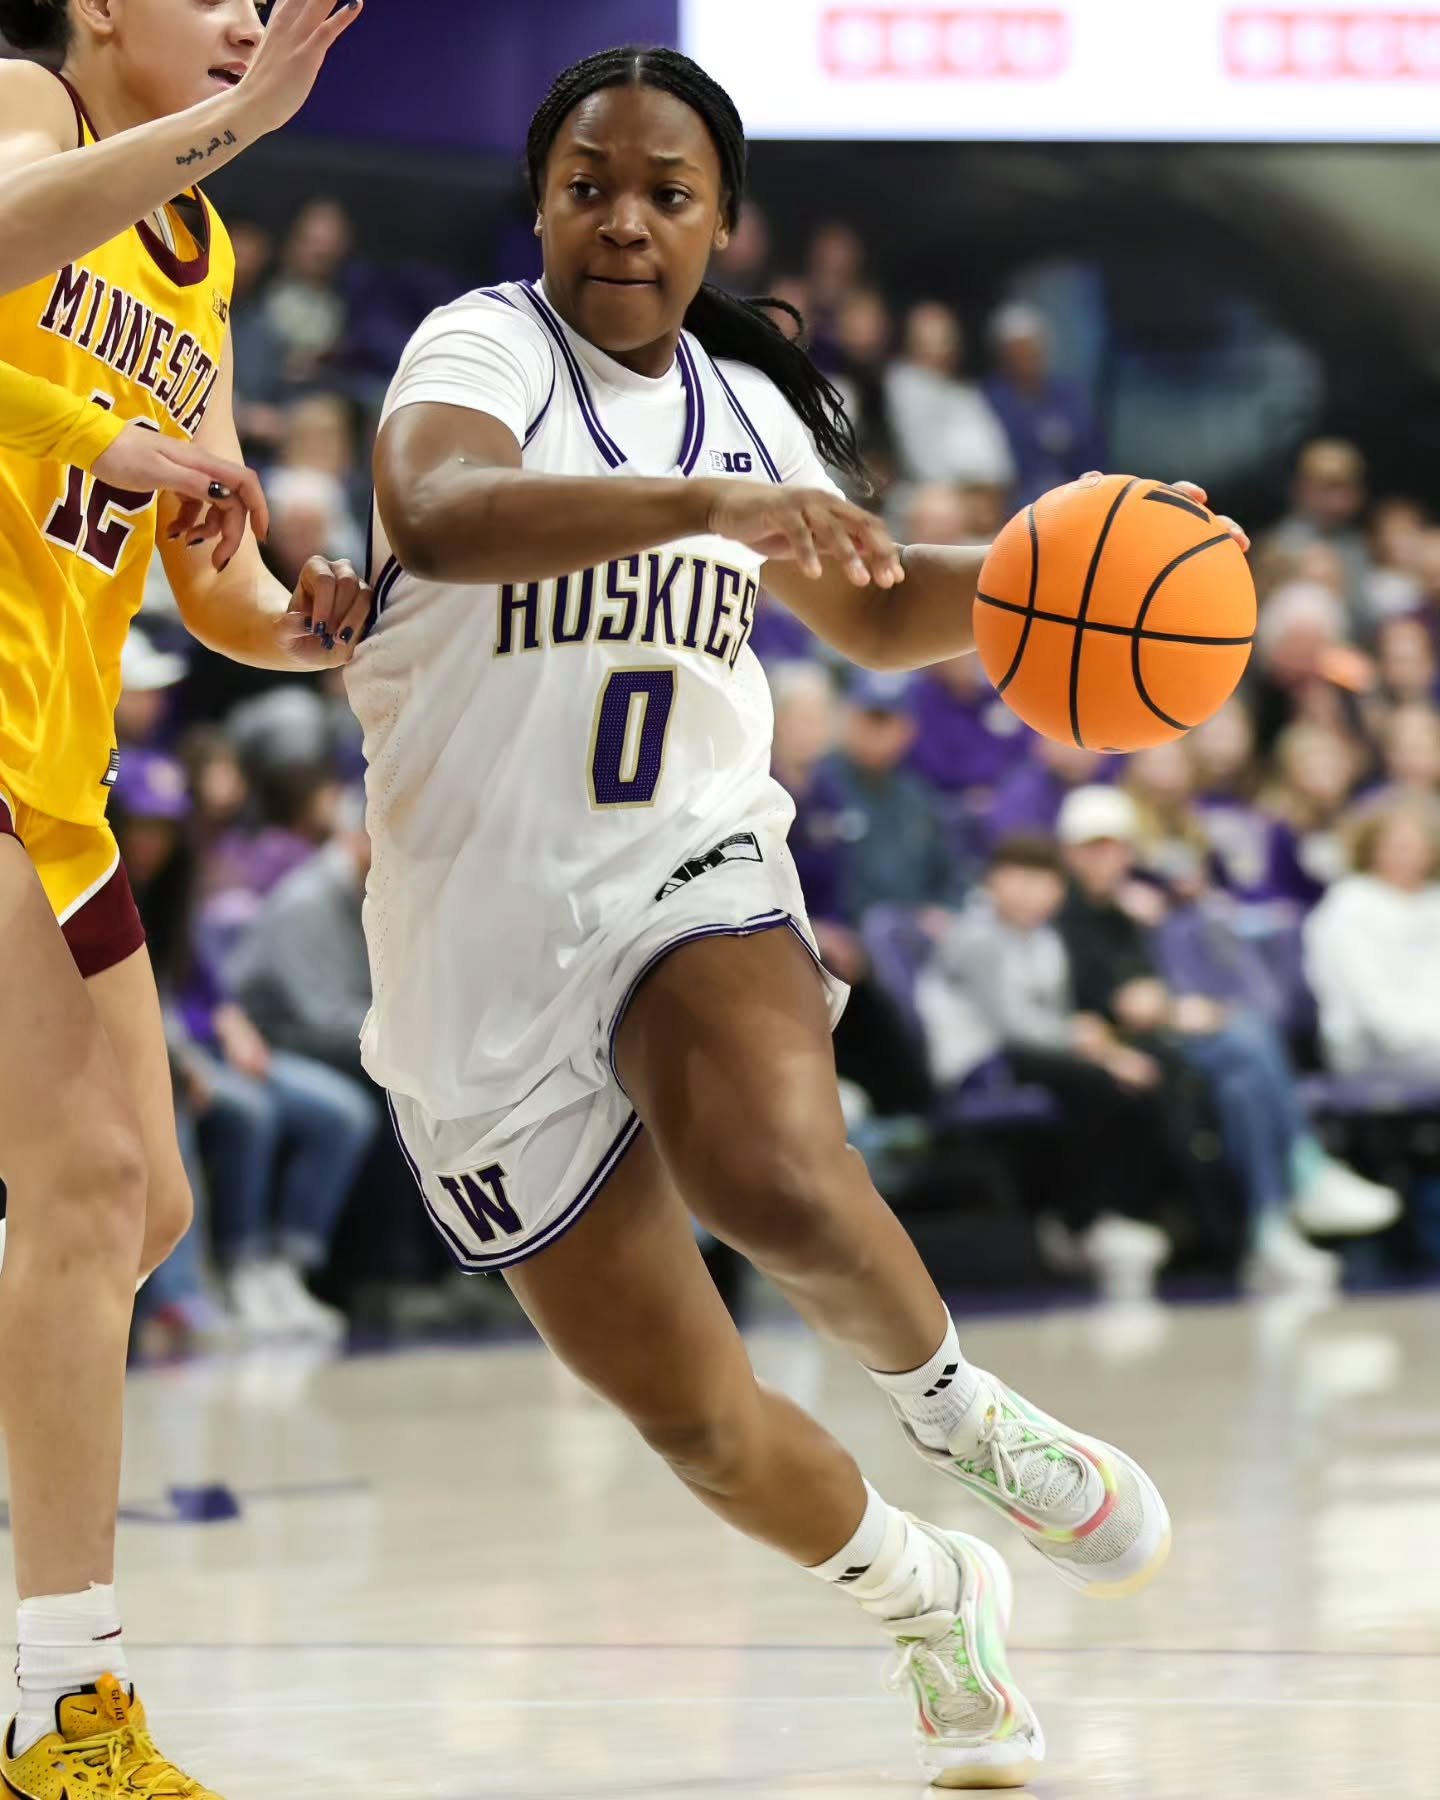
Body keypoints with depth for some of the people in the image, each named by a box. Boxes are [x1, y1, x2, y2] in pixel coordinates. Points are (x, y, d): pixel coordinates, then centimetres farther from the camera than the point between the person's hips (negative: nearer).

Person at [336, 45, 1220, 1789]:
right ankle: (924, 1597, 31)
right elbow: (438, 514, -33)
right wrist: (704, 502, -44)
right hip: (485, 951, -2)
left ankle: (955, 1410, -4)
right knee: (693, 1416, 3)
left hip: (688, 875, 2)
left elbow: (873, 611, 27)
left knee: (778, 1176, -33)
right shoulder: (486, 350, -9)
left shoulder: (749, 403, 10)